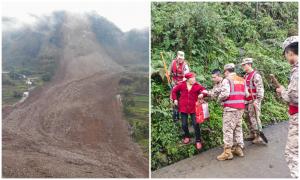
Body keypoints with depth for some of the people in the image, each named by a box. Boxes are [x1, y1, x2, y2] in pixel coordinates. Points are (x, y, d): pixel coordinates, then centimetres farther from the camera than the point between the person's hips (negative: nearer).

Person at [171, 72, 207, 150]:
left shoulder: (197, 86, -4)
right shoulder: (181, 85, -1)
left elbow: (204, 90, -6)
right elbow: (174, 91, 11)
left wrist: (202, 94, -27)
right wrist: (175, 99, 5)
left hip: (193, 108, -1)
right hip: (183, 107, 1)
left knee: (196, 124, -3)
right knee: (184, 124, 9)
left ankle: (198, 141, 11)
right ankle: (187, 136, 36)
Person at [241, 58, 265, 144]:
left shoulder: (256, 75, -11)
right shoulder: (246, 76, 16)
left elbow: (260, 89, -17)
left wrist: (257, 100, -23)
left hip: (254, 101, -9)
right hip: (247, 101, 9)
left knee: (254, 118, -7)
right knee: (248, 118, 13)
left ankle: (258, 137, 1)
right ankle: (252, 134, 26)